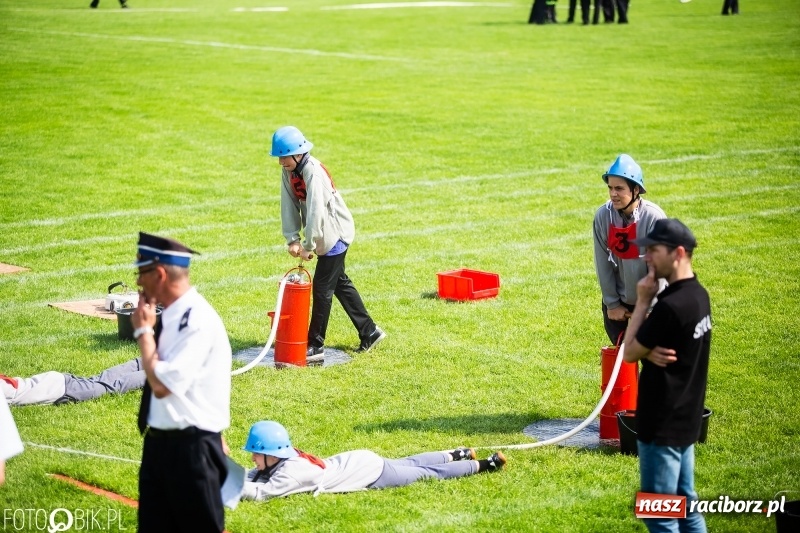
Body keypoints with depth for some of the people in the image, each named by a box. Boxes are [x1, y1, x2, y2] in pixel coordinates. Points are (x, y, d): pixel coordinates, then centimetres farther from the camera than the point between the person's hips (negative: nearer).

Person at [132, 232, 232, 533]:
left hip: (190, 448, -9)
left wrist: (143, 331, -14)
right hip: (160, 441, 9)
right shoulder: (170, 315, 7)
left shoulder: (198, 321, -21)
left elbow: (162, 384, -23)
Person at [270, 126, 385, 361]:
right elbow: (289, 206, -1)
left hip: (336, 233, -9)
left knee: (322, 288, -6)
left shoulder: (314, 172, -27)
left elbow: (316, 212, -30)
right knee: (340, 283, 17)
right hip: (325, 235, 9)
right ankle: (369, 332, 27)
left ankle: (315, 346, 0)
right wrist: (292, 239, -9)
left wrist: (308, 246, -26)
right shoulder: (288, 171, -1)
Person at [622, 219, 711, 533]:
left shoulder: (670, 306, -24)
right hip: (685, 418, 9)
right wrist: (651, 351, -14)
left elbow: (629, 353, -13)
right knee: (685, 505, 16)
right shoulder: (698, 295, 5)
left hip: (662, 424, -9)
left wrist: (642, 302, -9)